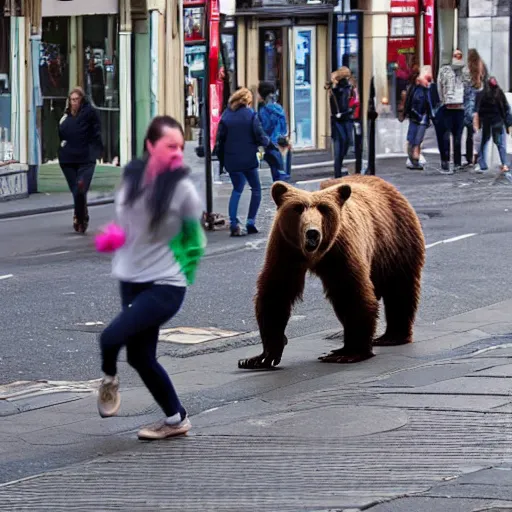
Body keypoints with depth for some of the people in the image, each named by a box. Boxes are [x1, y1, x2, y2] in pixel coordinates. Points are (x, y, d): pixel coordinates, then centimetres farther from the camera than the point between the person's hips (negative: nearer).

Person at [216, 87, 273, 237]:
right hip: (248, 159, -3)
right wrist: (269, 142, 11)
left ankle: (234, 224, 3)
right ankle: (251, 222, 3)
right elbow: (260, 136, -10)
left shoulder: (226, 115, 1)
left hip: (232, 160, 3)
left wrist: (221, 160, 11)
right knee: (256, 189, 12)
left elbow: (220, 140, 3)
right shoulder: (251, 115, -8)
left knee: (237, 189, 14)